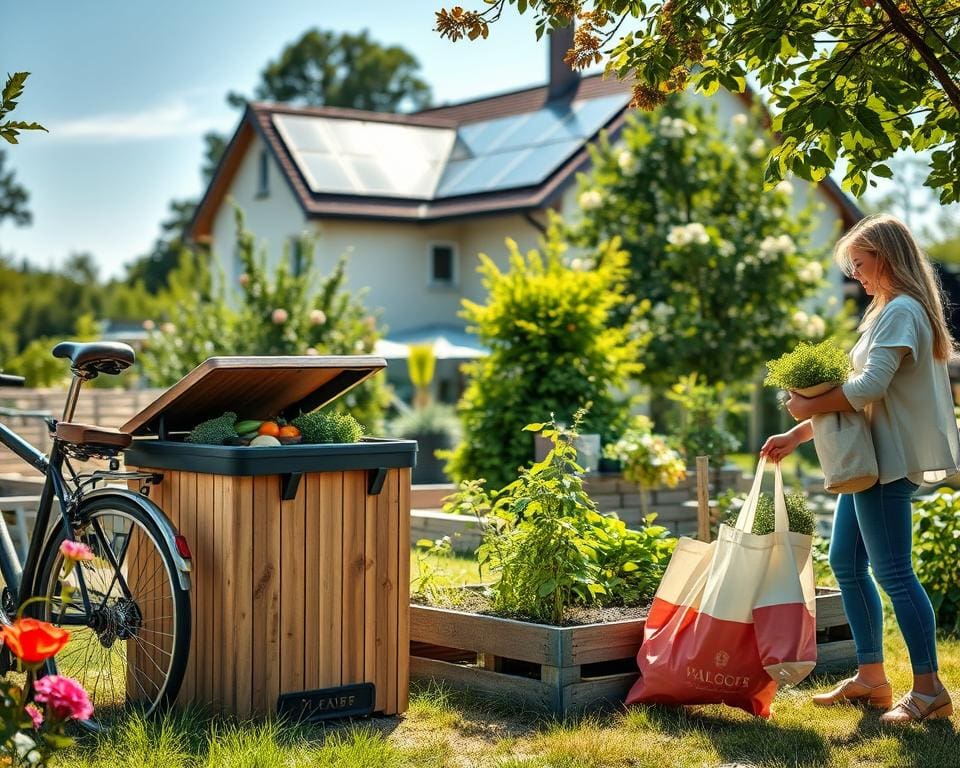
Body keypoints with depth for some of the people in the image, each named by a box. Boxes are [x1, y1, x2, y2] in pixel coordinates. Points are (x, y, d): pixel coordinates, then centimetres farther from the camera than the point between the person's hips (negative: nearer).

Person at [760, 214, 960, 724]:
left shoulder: (901, 310, -13)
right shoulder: (887, 311, 19)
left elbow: (869, 387, -24)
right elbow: (858, 394, 21)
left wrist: (809, 406, -11)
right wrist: (797, 435, 17)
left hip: (889, 460, -11)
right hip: (870, 458, 11)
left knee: (893, 572, -8)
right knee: (846, 562, 13)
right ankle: (871, 677, 21)